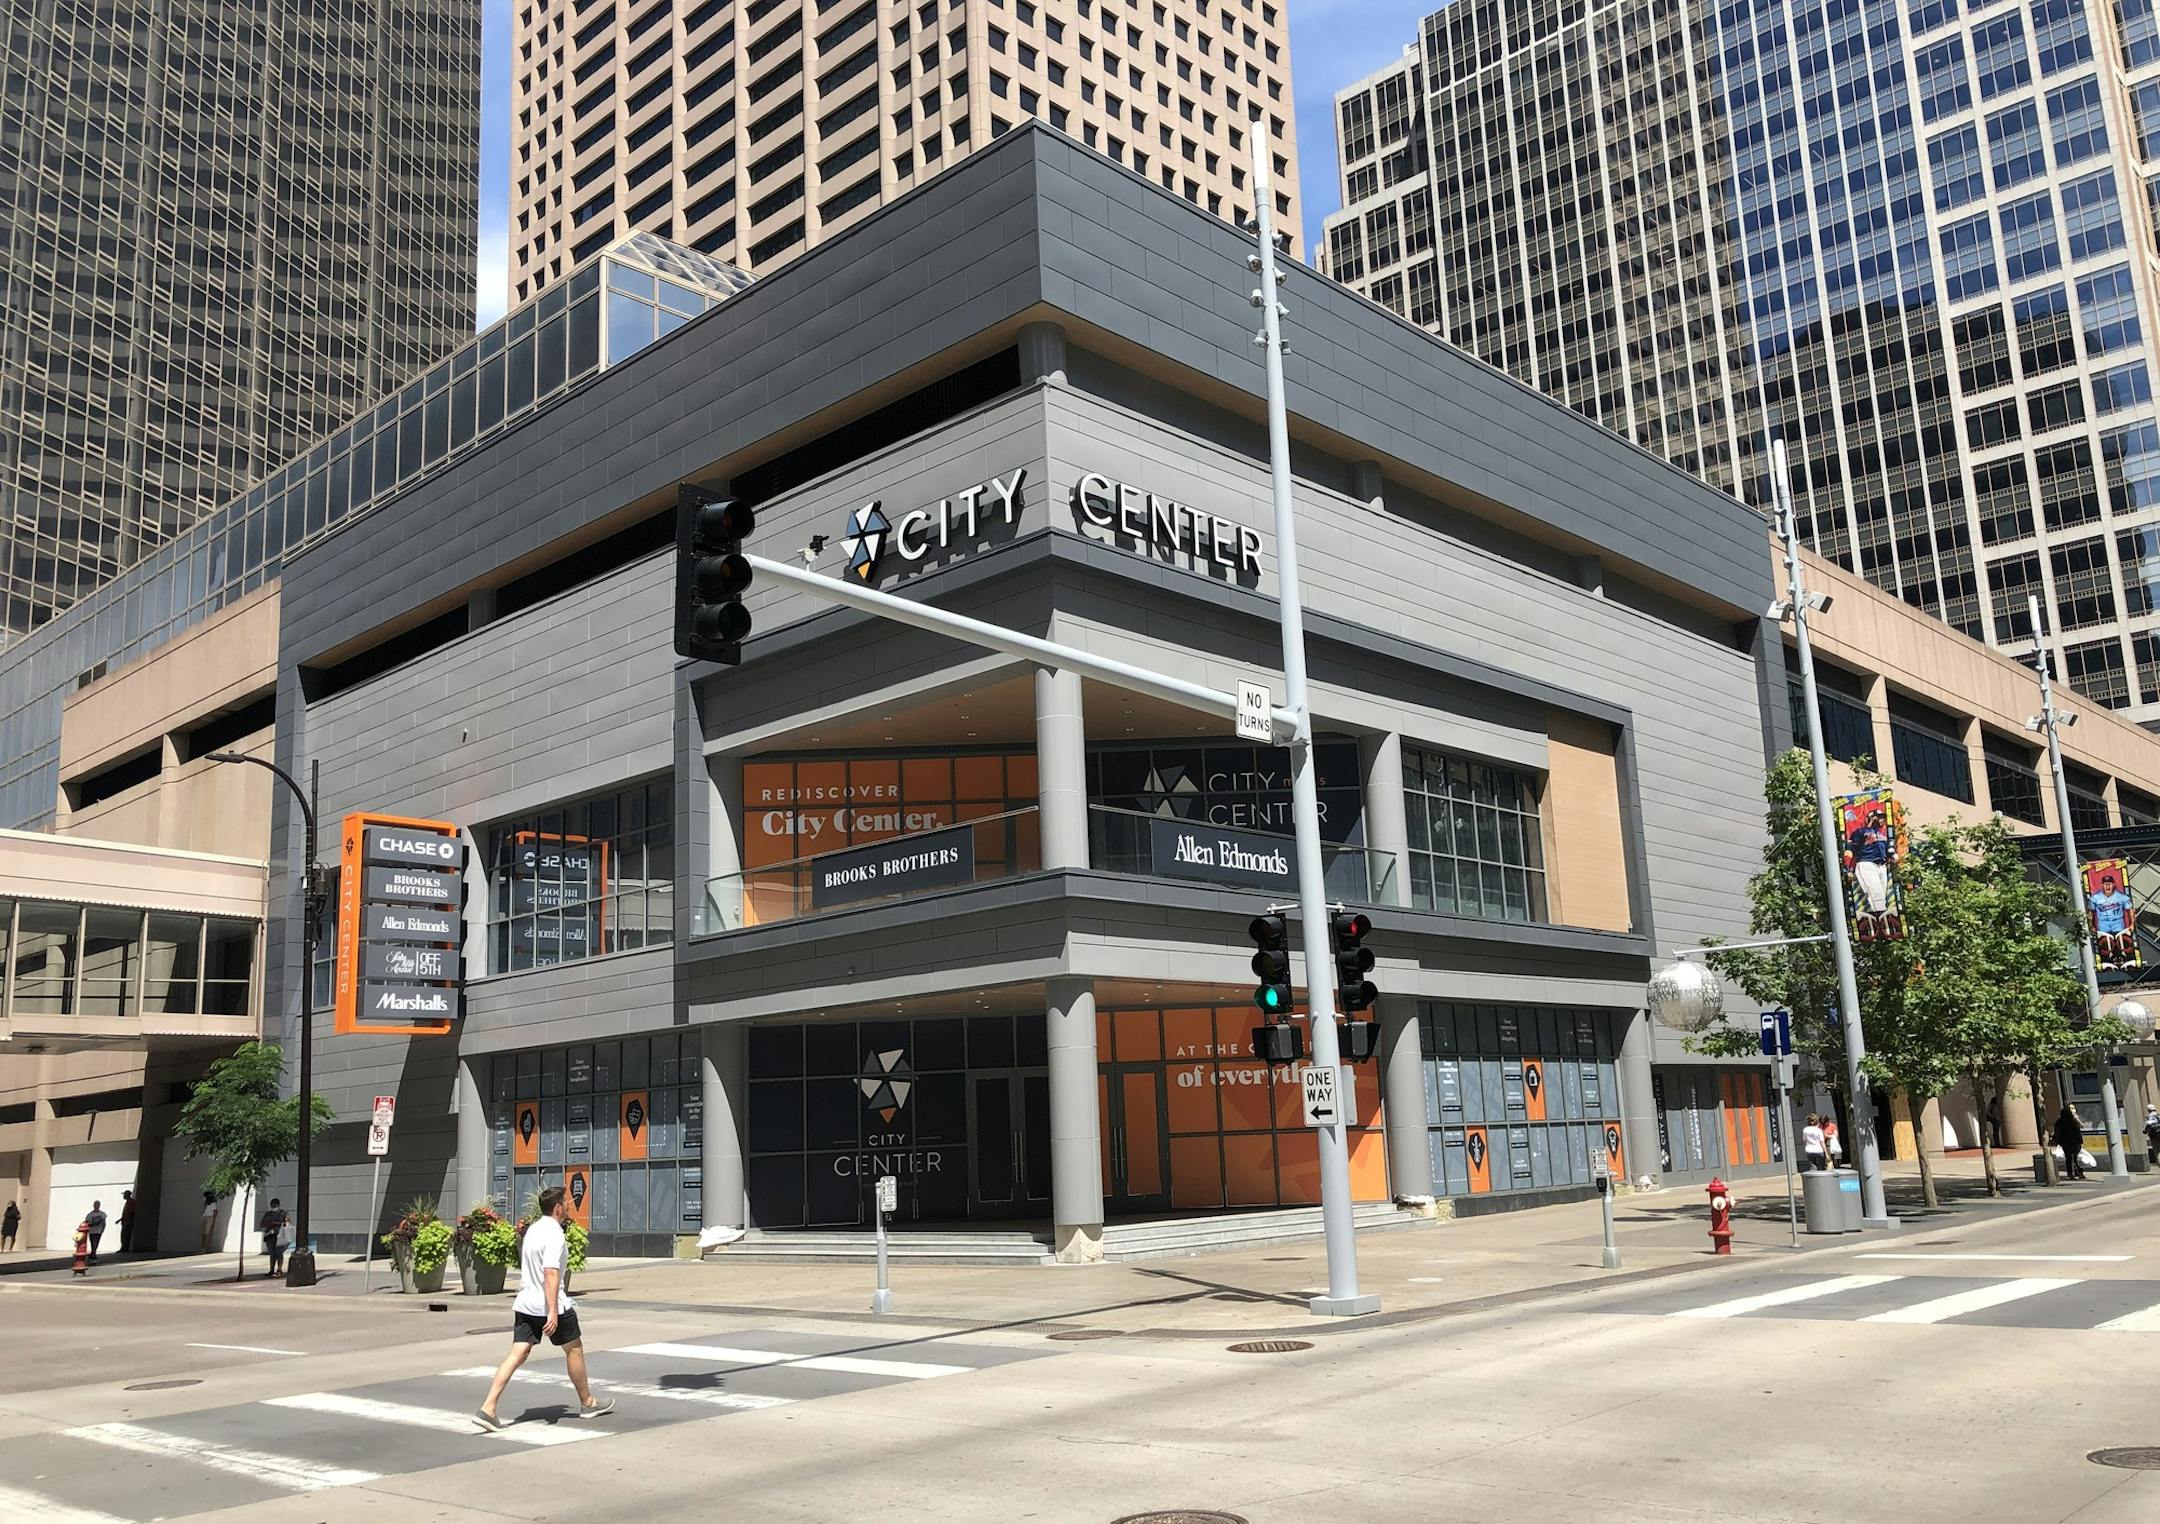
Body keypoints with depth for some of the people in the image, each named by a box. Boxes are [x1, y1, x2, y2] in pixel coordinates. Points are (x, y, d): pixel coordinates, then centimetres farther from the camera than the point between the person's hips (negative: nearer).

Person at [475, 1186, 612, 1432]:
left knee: (516, 1354, 3)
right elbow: (551, 1273, -27)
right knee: (574, 1349, 10)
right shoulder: (554, 1235, -18)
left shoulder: (533, 1229, 12)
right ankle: (588, 1403, 23)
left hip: (524, 1305, 8)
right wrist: (553, 1312, -32)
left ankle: (488, 1409, -9)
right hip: (550, 1306, -8)